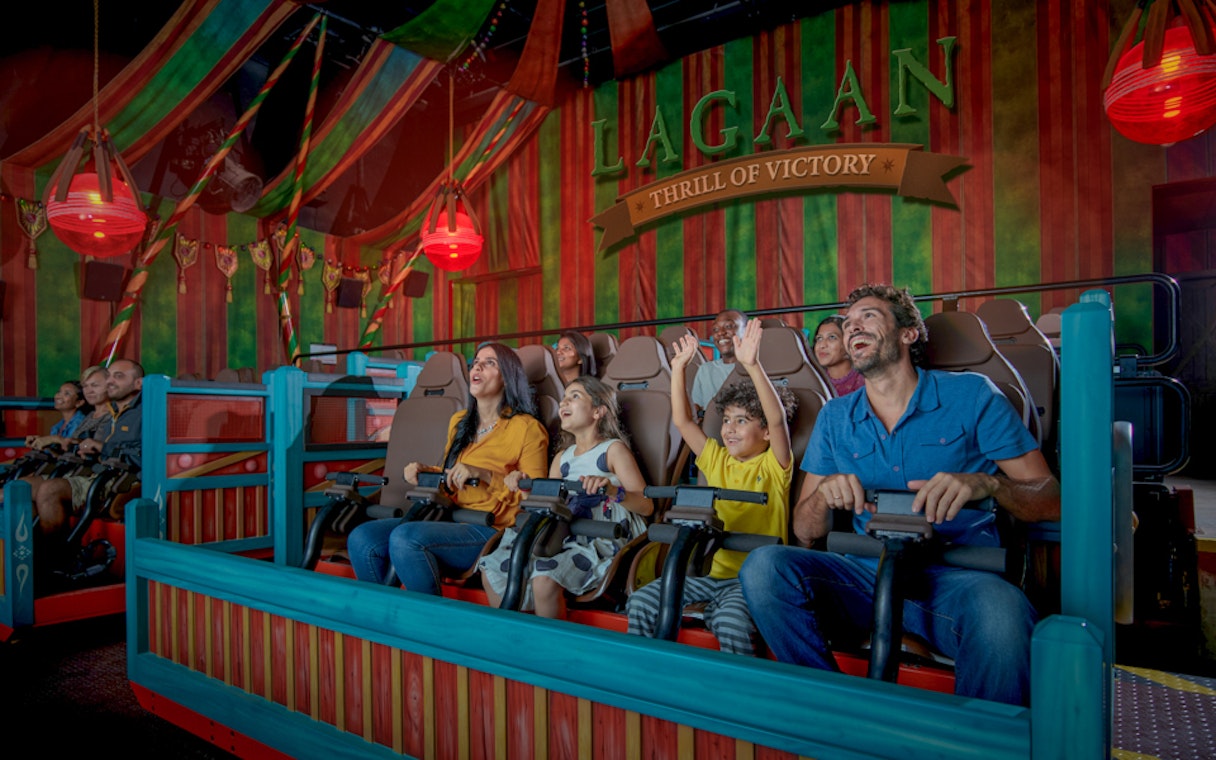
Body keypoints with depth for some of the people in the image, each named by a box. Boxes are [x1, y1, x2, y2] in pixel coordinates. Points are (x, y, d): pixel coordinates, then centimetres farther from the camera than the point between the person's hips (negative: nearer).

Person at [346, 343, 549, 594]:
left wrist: (484, 474, -16)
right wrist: (424, 471, 11)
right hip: (450, 519, 7)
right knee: (361, 538, -14)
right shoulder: (459, 422, 20)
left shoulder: (526, 428, -2)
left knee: (404, 537, -29)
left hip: (492, 530, -6)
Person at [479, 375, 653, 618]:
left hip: (601, 545, -6)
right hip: (565, 539, 6)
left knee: (544, 578, -31)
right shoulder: (562, 459, 22)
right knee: (492, 568, -9)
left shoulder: (613, 449, 3)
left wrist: (611, 490, -24)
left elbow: (646, 506, -7)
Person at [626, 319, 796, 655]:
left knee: (729, 620, -35)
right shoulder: (718, 461, 13)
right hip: (715, 571, 5)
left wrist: (752, 365, -29)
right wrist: (678, 368, 3)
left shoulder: (773, 467, -2)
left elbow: (778, 420, -19)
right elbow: (682, 420, 9)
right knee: (641, 601, -10)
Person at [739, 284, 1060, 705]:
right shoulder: (835, 417, 13)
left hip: (956, 575, -2)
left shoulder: (971, 395, 5)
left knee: (1000, 608, -37)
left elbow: (1050, 500, 2)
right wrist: (824, 492, -12)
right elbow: (805, 532, 12)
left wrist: (985, 483, -21)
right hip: (867, 574, 3)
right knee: (764, 566, -25)